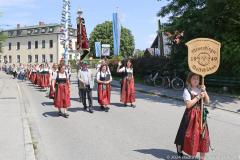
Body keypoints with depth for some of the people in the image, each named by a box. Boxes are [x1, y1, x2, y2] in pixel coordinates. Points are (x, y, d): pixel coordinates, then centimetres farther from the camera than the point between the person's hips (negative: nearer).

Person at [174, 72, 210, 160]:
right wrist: (198, 97, -19)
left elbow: (207, 101, 3)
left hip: (201, 115, 5)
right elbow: (188, 104, -19)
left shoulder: (200, 89, 8)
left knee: (203, 135, 5)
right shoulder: (187, 90, -10)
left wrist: (204, 91, -9)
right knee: (188, 134, 6)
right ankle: (179, 150, 32)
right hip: (191, 115, -5)